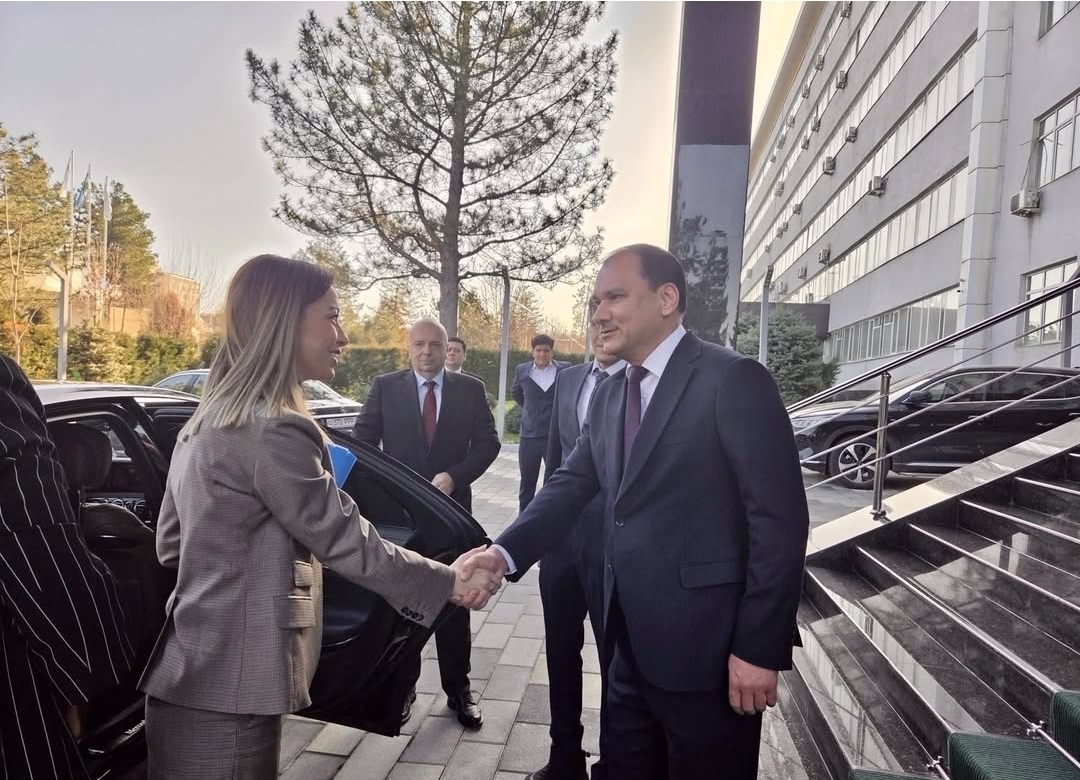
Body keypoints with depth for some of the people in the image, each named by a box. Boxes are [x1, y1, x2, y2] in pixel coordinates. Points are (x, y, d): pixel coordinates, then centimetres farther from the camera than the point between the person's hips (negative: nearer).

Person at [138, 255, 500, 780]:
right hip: (229, 687, -9)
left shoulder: (206, 421, 9)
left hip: (193, 674, 9)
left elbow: (170, 544, 14)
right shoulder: (272, 431, -21)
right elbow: (345, 540, -18)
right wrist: (448, 582, -9)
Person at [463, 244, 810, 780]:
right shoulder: (608, 397, 11)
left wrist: (759, 647, -17)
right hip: (631, 647, 7)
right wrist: (504, 552, -10)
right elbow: (570, 486, 6)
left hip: (707, 650, -6)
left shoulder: (734, 380, -13)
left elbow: (780, 518, -16)